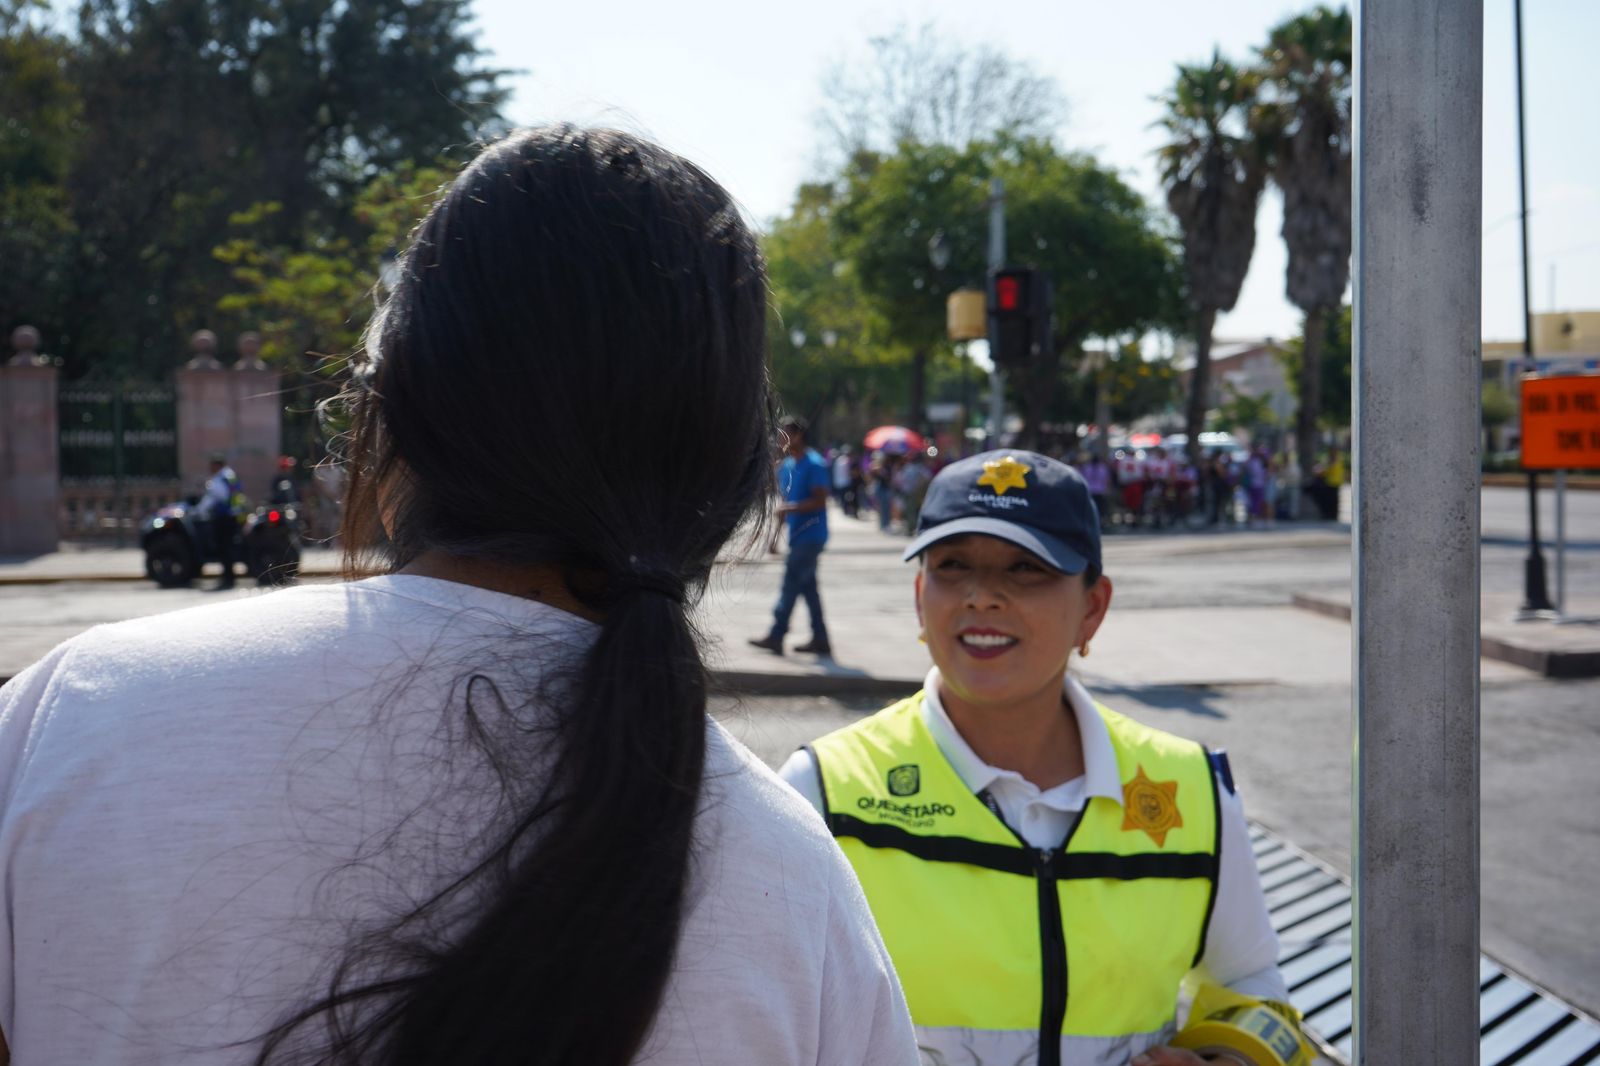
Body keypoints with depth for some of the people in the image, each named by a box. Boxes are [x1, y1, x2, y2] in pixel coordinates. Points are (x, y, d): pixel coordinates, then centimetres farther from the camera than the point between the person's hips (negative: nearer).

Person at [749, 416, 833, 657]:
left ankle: (776, 635, -7)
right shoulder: (786, 465, 14)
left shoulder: (814, 464, -12)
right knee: (807, 586, 10)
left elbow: (820, 500, -18)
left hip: (810, 535, -9)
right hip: (797, 535, 9)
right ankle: (820, 639, 15)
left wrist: (790, 508, -24)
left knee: (791, 583, -8)